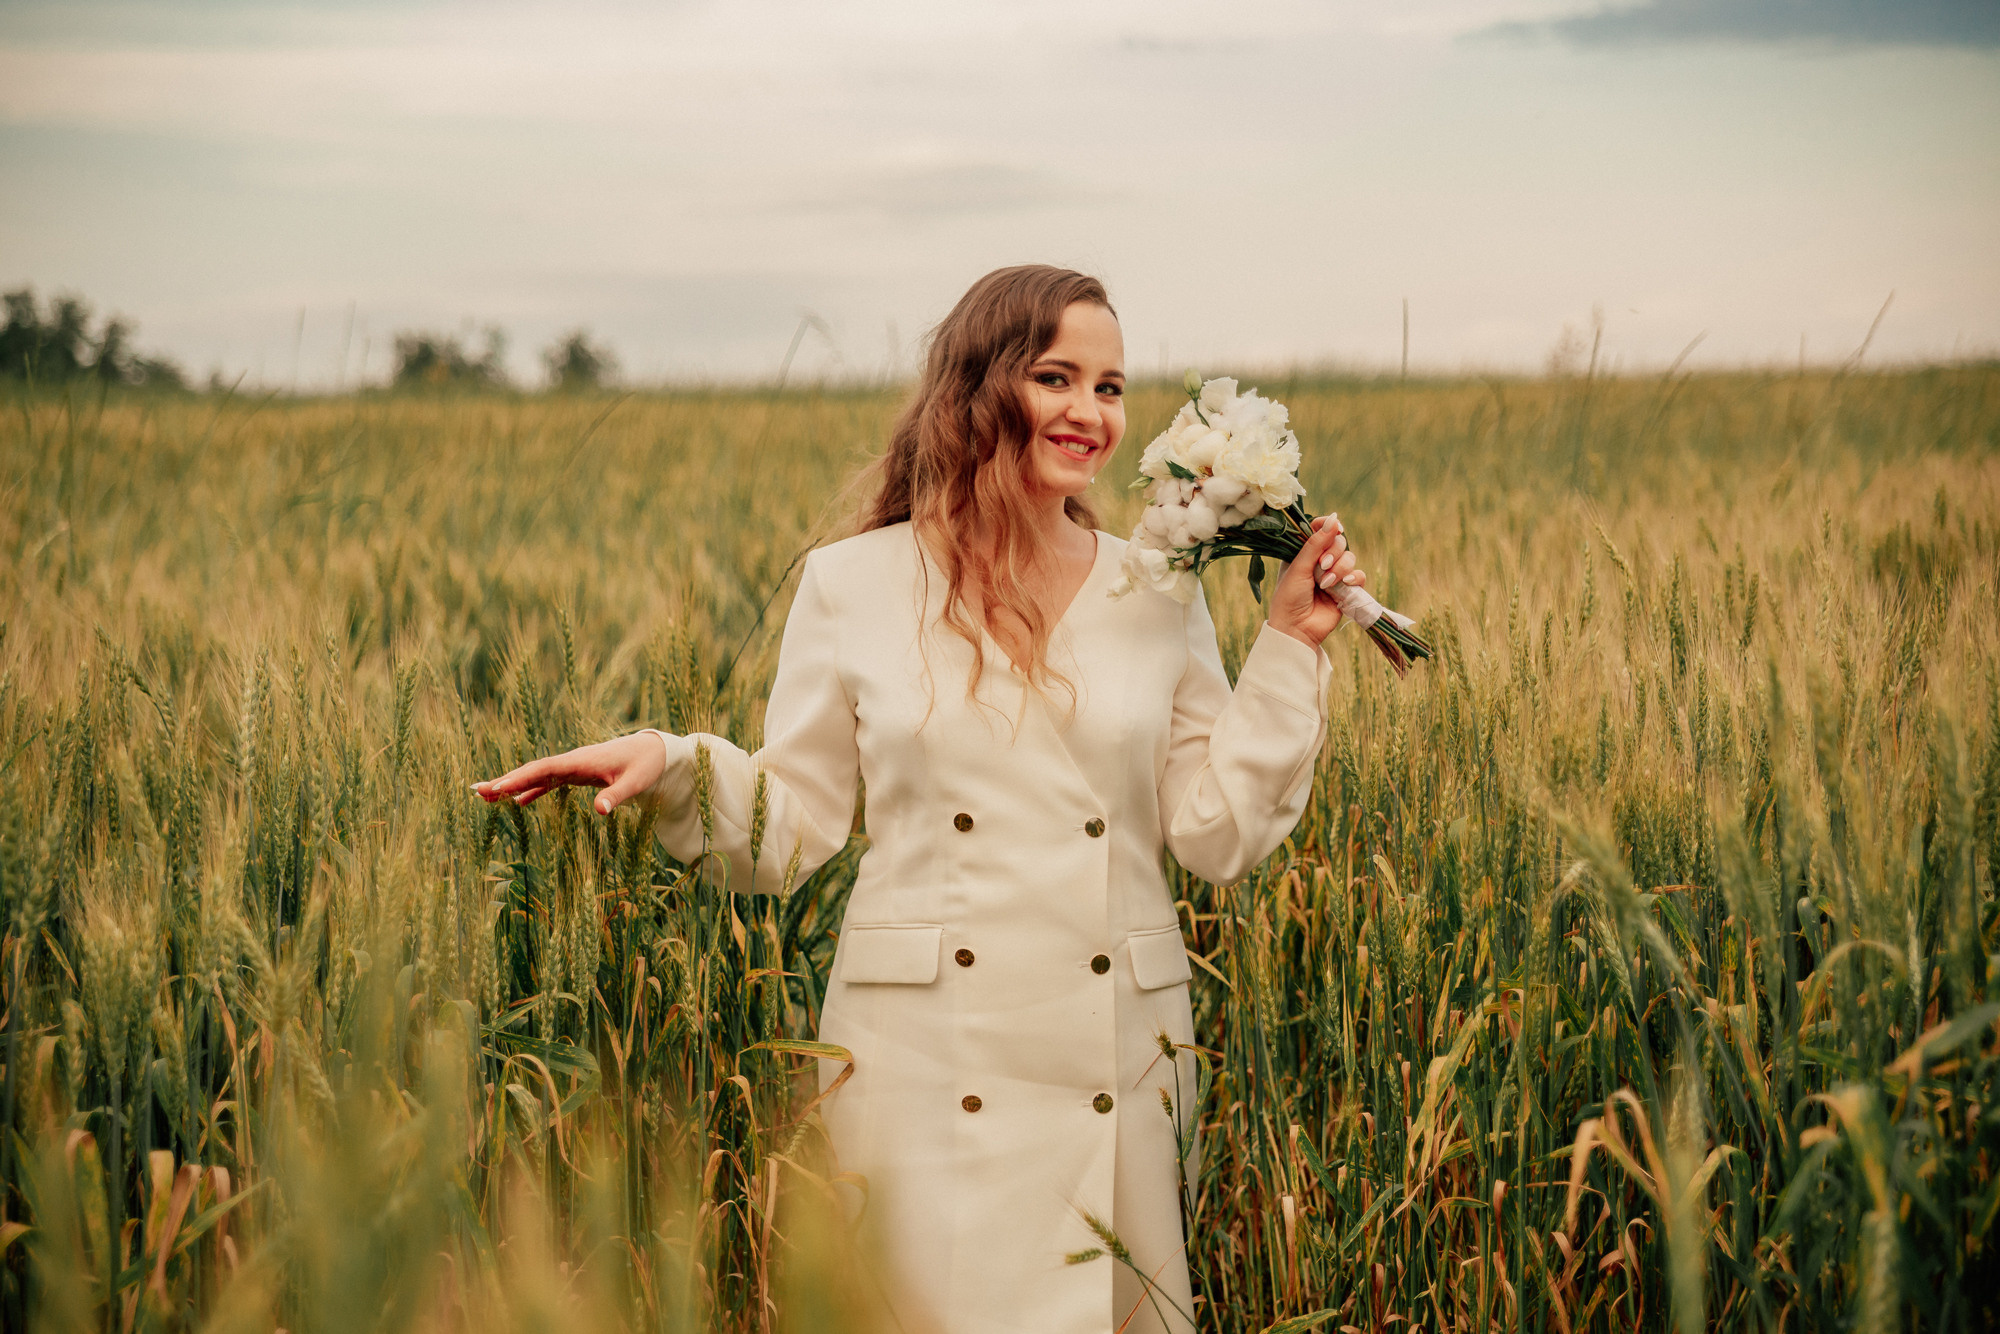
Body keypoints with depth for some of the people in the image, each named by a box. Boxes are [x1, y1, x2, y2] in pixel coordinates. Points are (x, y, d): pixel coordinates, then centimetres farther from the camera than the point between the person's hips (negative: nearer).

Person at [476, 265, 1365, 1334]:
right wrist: (669, 763, -13)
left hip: (1116, 1073, 2)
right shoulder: (852, 586, 2)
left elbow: (1222, 838, 3)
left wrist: (1290, 644, 0)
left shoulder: (1160, 598, 7)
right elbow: (792, 827, 3)